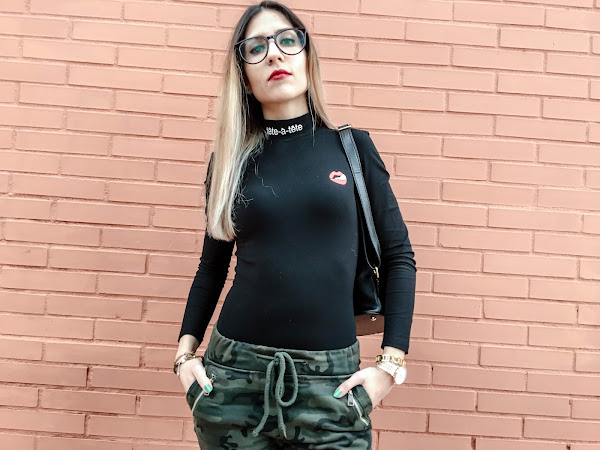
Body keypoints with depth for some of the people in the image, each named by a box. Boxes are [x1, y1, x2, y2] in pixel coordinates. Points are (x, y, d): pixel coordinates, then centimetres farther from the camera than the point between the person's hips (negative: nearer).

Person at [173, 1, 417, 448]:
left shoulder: (352, 146, 1)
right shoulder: (230, 158, 4)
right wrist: (185, 351, 4)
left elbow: (398, 257, 2)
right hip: (234, 372, 2)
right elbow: (212, 267, 12)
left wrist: (392, 363, -4)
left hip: (330, 380, -1)